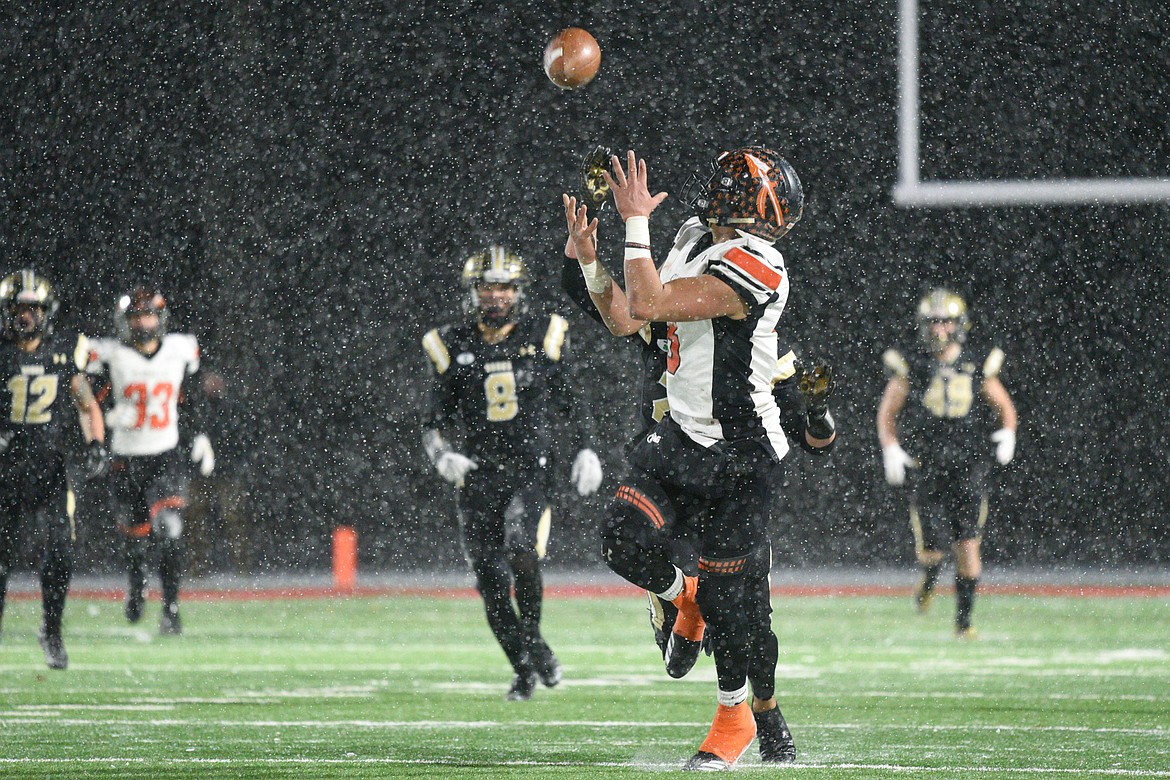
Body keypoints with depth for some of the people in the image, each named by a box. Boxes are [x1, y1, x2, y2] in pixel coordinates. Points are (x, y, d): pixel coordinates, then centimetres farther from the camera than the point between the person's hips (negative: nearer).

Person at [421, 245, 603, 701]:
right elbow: (435, 424, 9)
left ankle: (532, 634, -1)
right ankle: (524, 669, 17)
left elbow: (571, 403, 15)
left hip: (531, 469, -2)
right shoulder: (454, 347, 5)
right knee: (491, 582, 0)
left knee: (520, 551, -26)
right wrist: (443, 457, -10)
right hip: (479, 474, 2)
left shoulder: (543, 338, 5)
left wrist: (586, 452, 4)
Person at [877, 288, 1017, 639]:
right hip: (927, 470, -1)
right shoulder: (912, 365, 0)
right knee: (931, 549, -7)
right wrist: (890, 450, -9)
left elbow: (1004, 406, 16)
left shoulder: (978, 366, 4)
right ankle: (928, 581, 29)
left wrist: (1007, 432, -4)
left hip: (968, 468, 1)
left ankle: (964, 620, 7)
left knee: (968, 548, -4)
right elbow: (886, 414, 7)